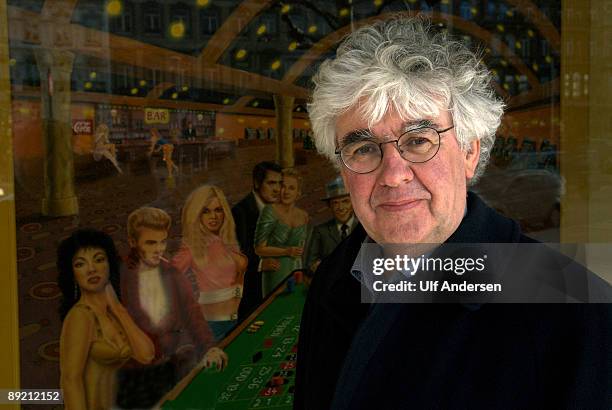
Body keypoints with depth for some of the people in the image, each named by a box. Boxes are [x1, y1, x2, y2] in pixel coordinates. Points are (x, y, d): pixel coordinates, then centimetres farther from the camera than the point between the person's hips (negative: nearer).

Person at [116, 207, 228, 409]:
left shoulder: (174, 274, 2)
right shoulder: (119, 276, -8)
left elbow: (192, 314, -6)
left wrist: (209, 347, -22)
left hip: (169, 367, 4)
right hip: (131, 372, -4)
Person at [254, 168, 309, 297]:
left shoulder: (304, 216, 11)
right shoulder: (270, 211, -5)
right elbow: (259, 248, -8)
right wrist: (287, 251, -16)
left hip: (297, 273, 5)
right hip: (275, 273, -4)